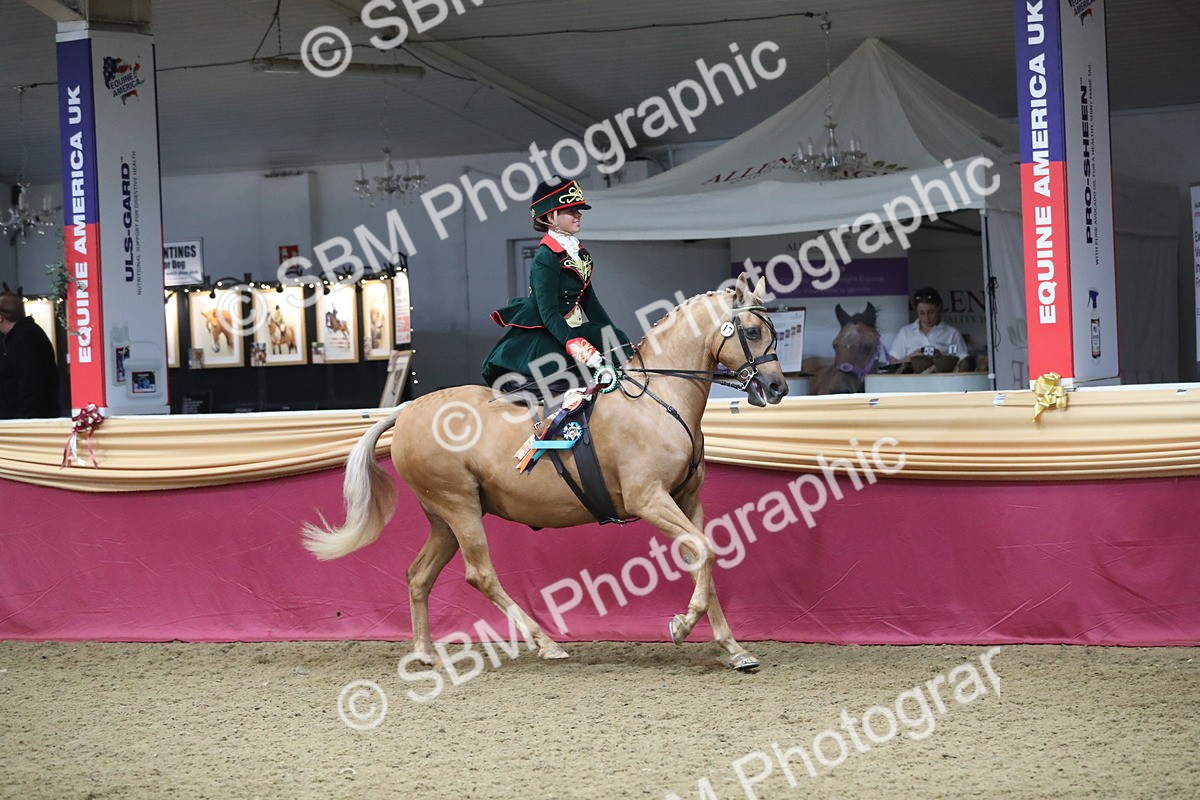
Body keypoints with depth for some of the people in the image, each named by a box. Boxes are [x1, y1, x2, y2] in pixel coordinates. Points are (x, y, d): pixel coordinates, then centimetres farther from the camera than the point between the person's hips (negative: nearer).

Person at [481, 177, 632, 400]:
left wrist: (616, 338, 14)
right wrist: (575, 344, -35)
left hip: (571, 329, 9)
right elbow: (549, 313, -24)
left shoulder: (580, 253, 12)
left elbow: (589, 300, 19)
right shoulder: (545, 259, -15)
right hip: (539, 337, -9)